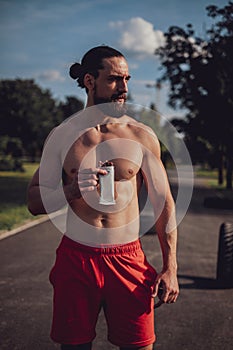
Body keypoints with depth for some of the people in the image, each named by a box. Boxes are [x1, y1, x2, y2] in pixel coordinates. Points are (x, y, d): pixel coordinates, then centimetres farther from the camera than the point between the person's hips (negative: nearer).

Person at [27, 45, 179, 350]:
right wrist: (72, 190, -16)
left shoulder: (143, 136, 1)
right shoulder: (62, 135, 3)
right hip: (75, 259, 1)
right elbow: (35, 203, 4)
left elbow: (164, 203, 4)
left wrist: (170, 268, -1)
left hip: (128, 259, 0)